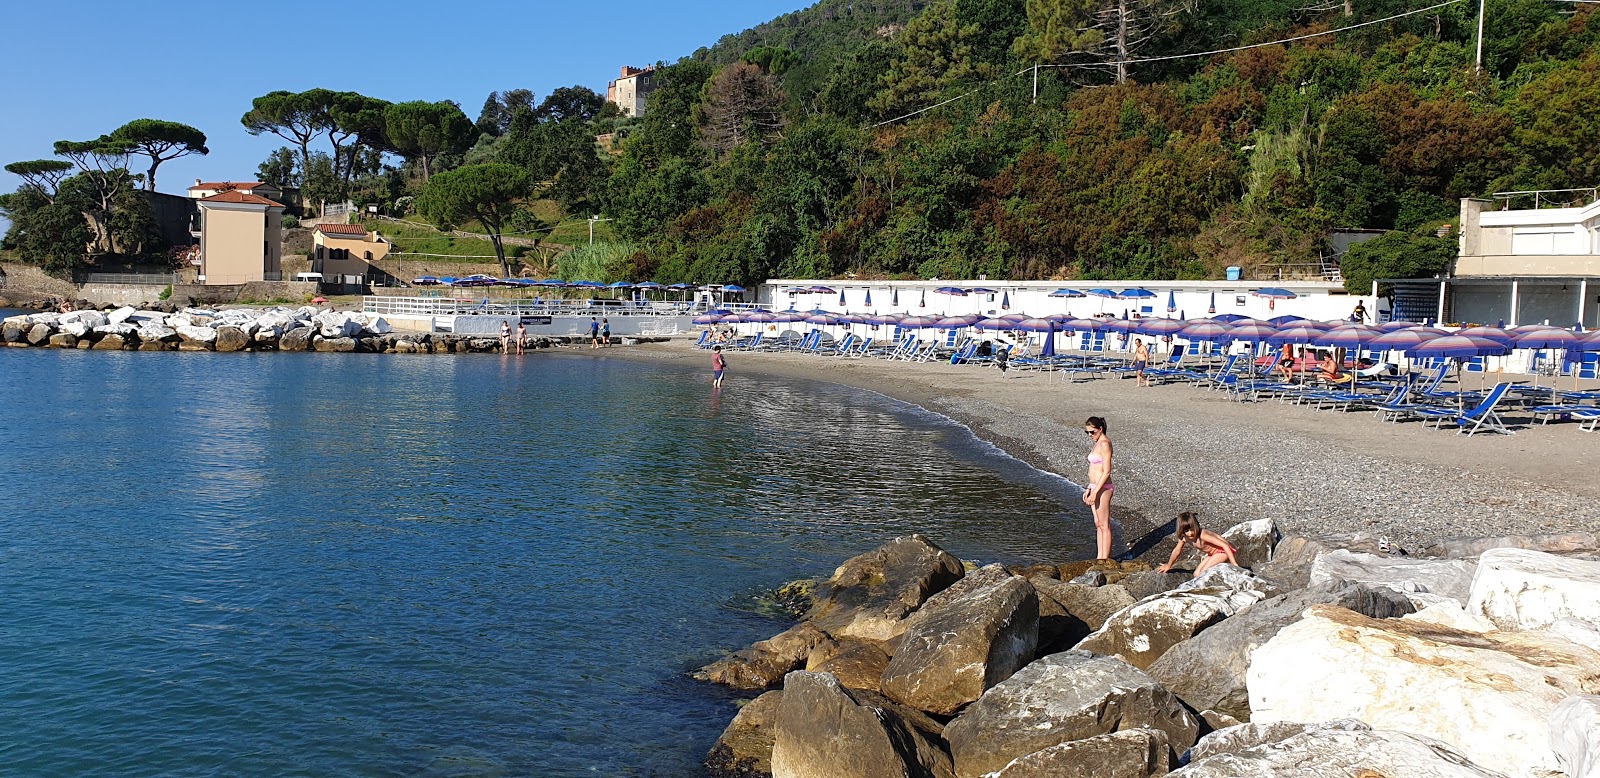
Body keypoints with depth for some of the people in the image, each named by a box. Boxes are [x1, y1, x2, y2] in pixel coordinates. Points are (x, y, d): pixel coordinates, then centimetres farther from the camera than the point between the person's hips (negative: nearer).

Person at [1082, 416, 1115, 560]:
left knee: (1104, 525, -2)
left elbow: (1106, 471, -20)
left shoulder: (1104, 444, -16)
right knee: (1098, 524, 14)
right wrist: (1089, 489, 18)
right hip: (1095, 488, 10)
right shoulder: (1098, 443, 13)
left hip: (1103, 489, -10)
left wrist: (1095, 492, -20)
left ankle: (1105, 559, 5)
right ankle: (1099, 557, 21)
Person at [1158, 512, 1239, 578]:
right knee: (1196, 574, 2)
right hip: (1212, 554, 9)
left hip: (1223, 551, -9)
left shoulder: (1203, 535, -32)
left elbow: (1225, 545, -35)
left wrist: (1234, 564, -38)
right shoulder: (1184, 538, -9)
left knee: (1203, 573, -21)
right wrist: (1168, 566, 23)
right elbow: (1177, 551, 10)